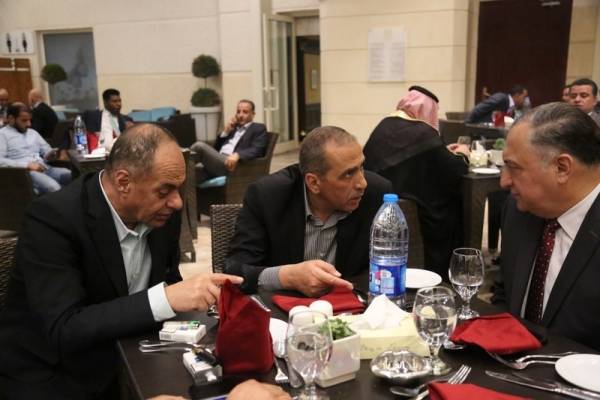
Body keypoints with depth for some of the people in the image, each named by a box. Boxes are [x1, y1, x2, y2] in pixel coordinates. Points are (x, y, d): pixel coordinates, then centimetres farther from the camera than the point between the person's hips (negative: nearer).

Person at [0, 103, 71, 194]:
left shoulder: (33, 132, 27)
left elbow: (47, 150, 26)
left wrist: (50, 155, 0)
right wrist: (27, 165, -16)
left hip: (44, 168, 6)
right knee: (53, 188, -36)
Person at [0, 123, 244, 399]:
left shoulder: (163, 213, -7)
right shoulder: (53, 219, -24)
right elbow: (63, 331, -31)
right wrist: (165, 299, -39)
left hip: (125, 358, 6)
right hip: (50, 374, -5)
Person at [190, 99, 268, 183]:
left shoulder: (259, 128, 11)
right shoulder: (233, 127, 30)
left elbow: (256, 150, -8)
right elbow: (216, 148, 26)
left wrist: (237, 155, -27)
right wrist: (225, 132, 12)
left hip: (230, 165, -7)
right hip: (217, 163, 7)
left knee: (200, 146, -24)